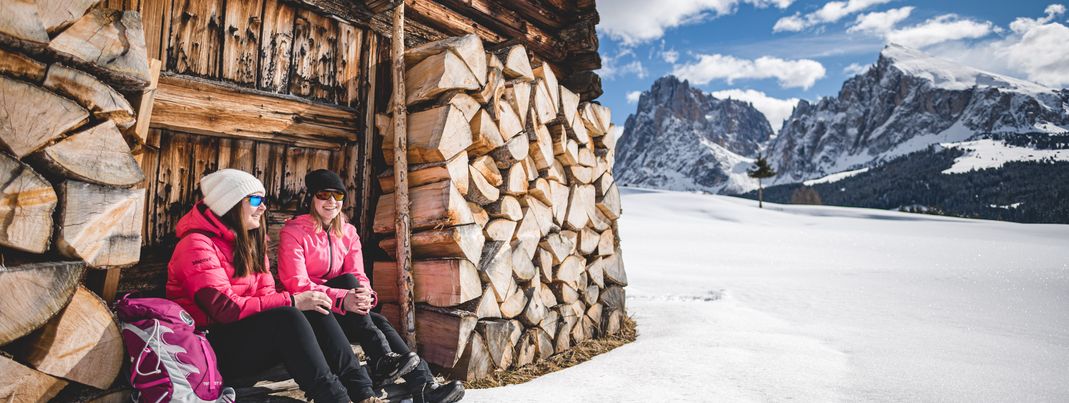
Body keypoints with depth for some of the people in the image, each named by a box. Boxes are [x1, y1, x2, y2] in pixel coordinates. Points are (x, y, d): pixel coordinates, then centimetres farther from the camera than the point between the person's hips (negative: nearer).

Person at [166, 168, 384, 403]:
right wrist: (291, 301, -24)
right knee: (286, 318, -31)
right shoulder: (197, 244, -14)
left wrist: (305, 301, -17)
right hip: (209, 347, -7)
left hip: (246, 334, 7)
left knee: (315, 312, -16)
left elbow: (266, 295, 3)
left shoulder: (250, 242, 11)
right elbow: (224, 308, -23)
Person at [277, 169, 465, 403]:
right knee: (347, 280, -29)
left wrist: (365, 295, -28)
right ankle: (381, 359, -38)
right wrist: (343, 298, -37)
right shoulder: (293, 232, -8)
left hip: (343, 315, 4)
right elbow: (296, 284, -20)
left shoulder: (348, 232, 8)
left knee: (379, 322, -25)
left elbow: (360, 276, -1)